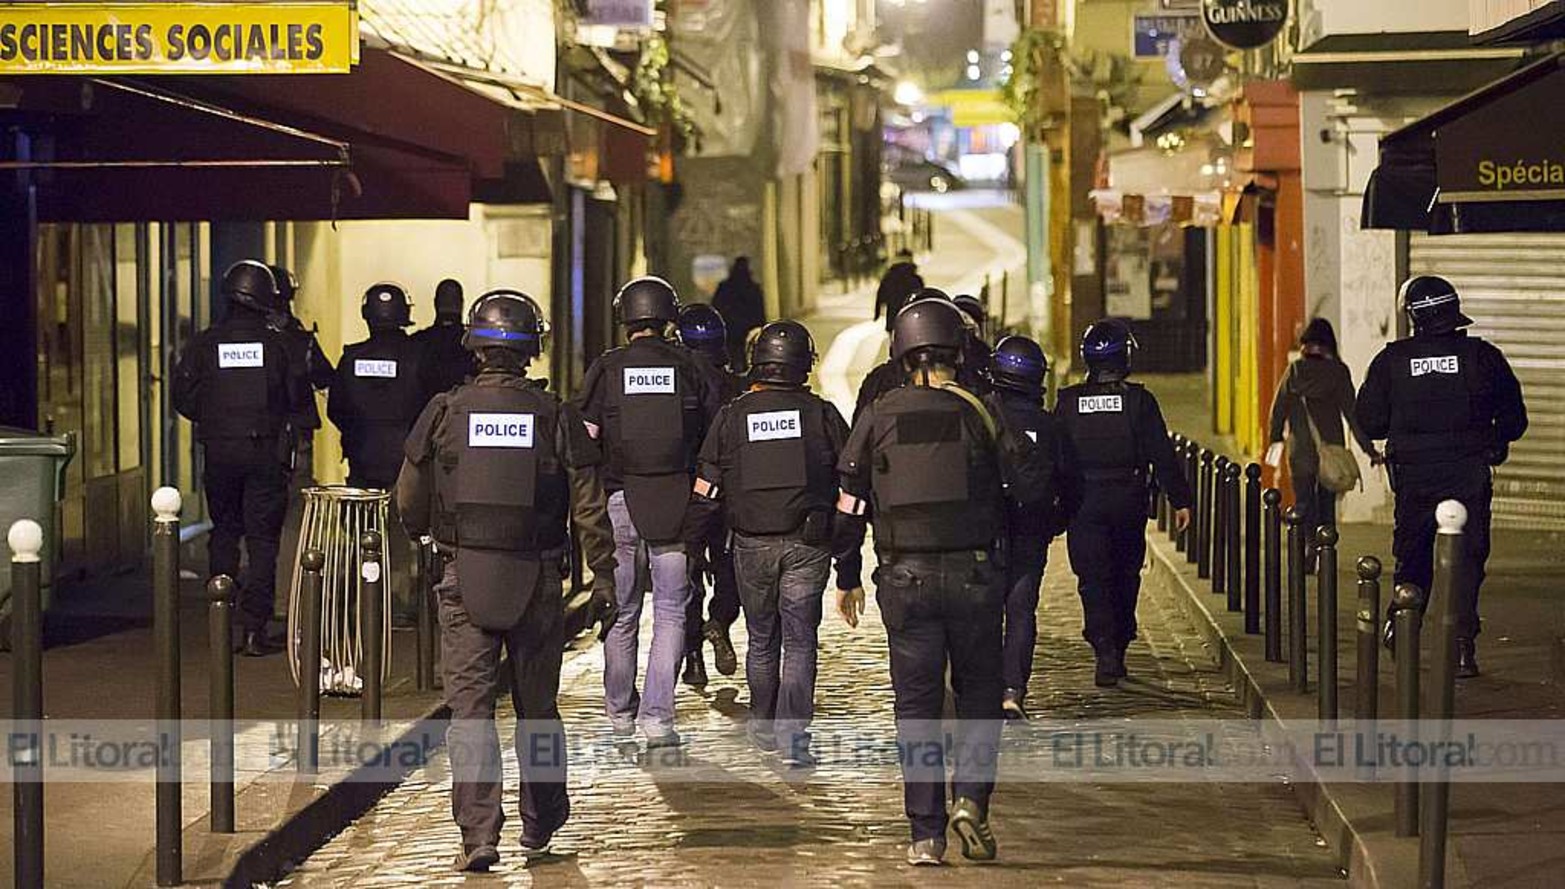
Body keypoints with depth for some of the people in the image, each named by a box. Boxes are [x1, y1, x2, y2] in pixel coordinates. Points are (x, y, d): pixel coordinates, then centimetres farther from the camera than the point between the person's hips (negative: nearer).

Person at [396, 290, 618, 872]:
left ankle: (478, 835, -8)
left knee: (470, 709, 0)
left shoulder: (444, 413, -3)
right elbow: (591, 511, -4)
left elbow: (409, 506, 5)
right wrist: (603, 582, 4)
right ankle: (540, 824, 28)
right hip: (537, 581, 1)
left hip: (464, 579, -1)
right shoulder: (557, 418, -4)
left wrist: (435, 536, 26)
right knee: (537, 707, 15)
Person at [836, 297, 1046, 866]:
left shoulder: (878, 417, 2)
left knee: (917, 704, 7)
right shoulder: (980, 412, -2)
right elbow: (1034, 485, -3)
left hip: (905, 580, 1)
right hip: (973, 576, -1)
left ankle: (925, 835, 6)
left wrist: (846, 579, 14)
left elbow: (849, 504, 4)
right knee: (980, 691, 15)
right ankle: (970, 798, -4)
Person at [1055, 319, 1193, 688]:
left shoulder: (1069, 401, -1)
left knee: (1093, 578, -2)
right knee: (1125, 577, 15)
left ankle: (1105, 648, -20)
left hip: (1083, 505, 0)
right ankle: (1117, 651, 23)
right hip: (1128, 504, 0)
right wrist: (1180, 500, -1)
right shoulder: (1139, 400, -5)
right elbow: (1161, 454, -6)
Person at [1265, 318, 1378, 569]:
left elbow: (1279, 407, 1)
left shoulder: (1294, 371, -2)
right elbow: (1351, 411, -5)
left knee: (1304, 502, 5)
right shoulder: (1337, 371, -5)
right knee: (1327, 503, 13)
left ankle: (1309, 544, -19)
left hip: (1300, 449, 0)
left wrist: (1275, 440, 16)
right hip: (1331, 449, 0)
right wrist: (1368, 448, -2)